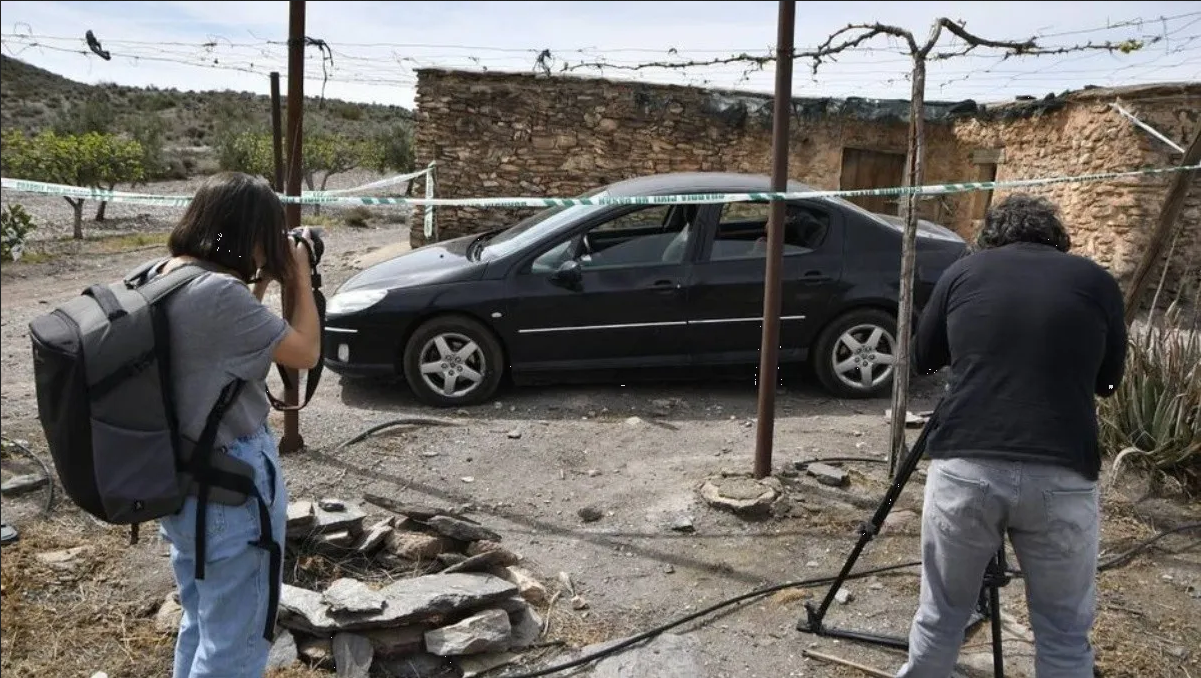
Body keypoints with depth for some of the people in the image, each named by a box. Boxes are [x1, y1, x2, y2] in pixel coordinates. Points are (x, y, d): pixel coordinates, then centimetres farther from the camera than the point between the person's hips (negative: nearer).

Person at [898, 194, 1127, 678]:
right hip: (1062, 477, 0)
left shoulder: (963, 272, 10)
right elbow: (1108, 381, 22)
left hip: (963, 467, 0)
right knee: (1065, 632, 16)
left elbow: (923, 360, 22)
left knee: (942, 614, 16)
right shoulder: (1096, 281, 10)